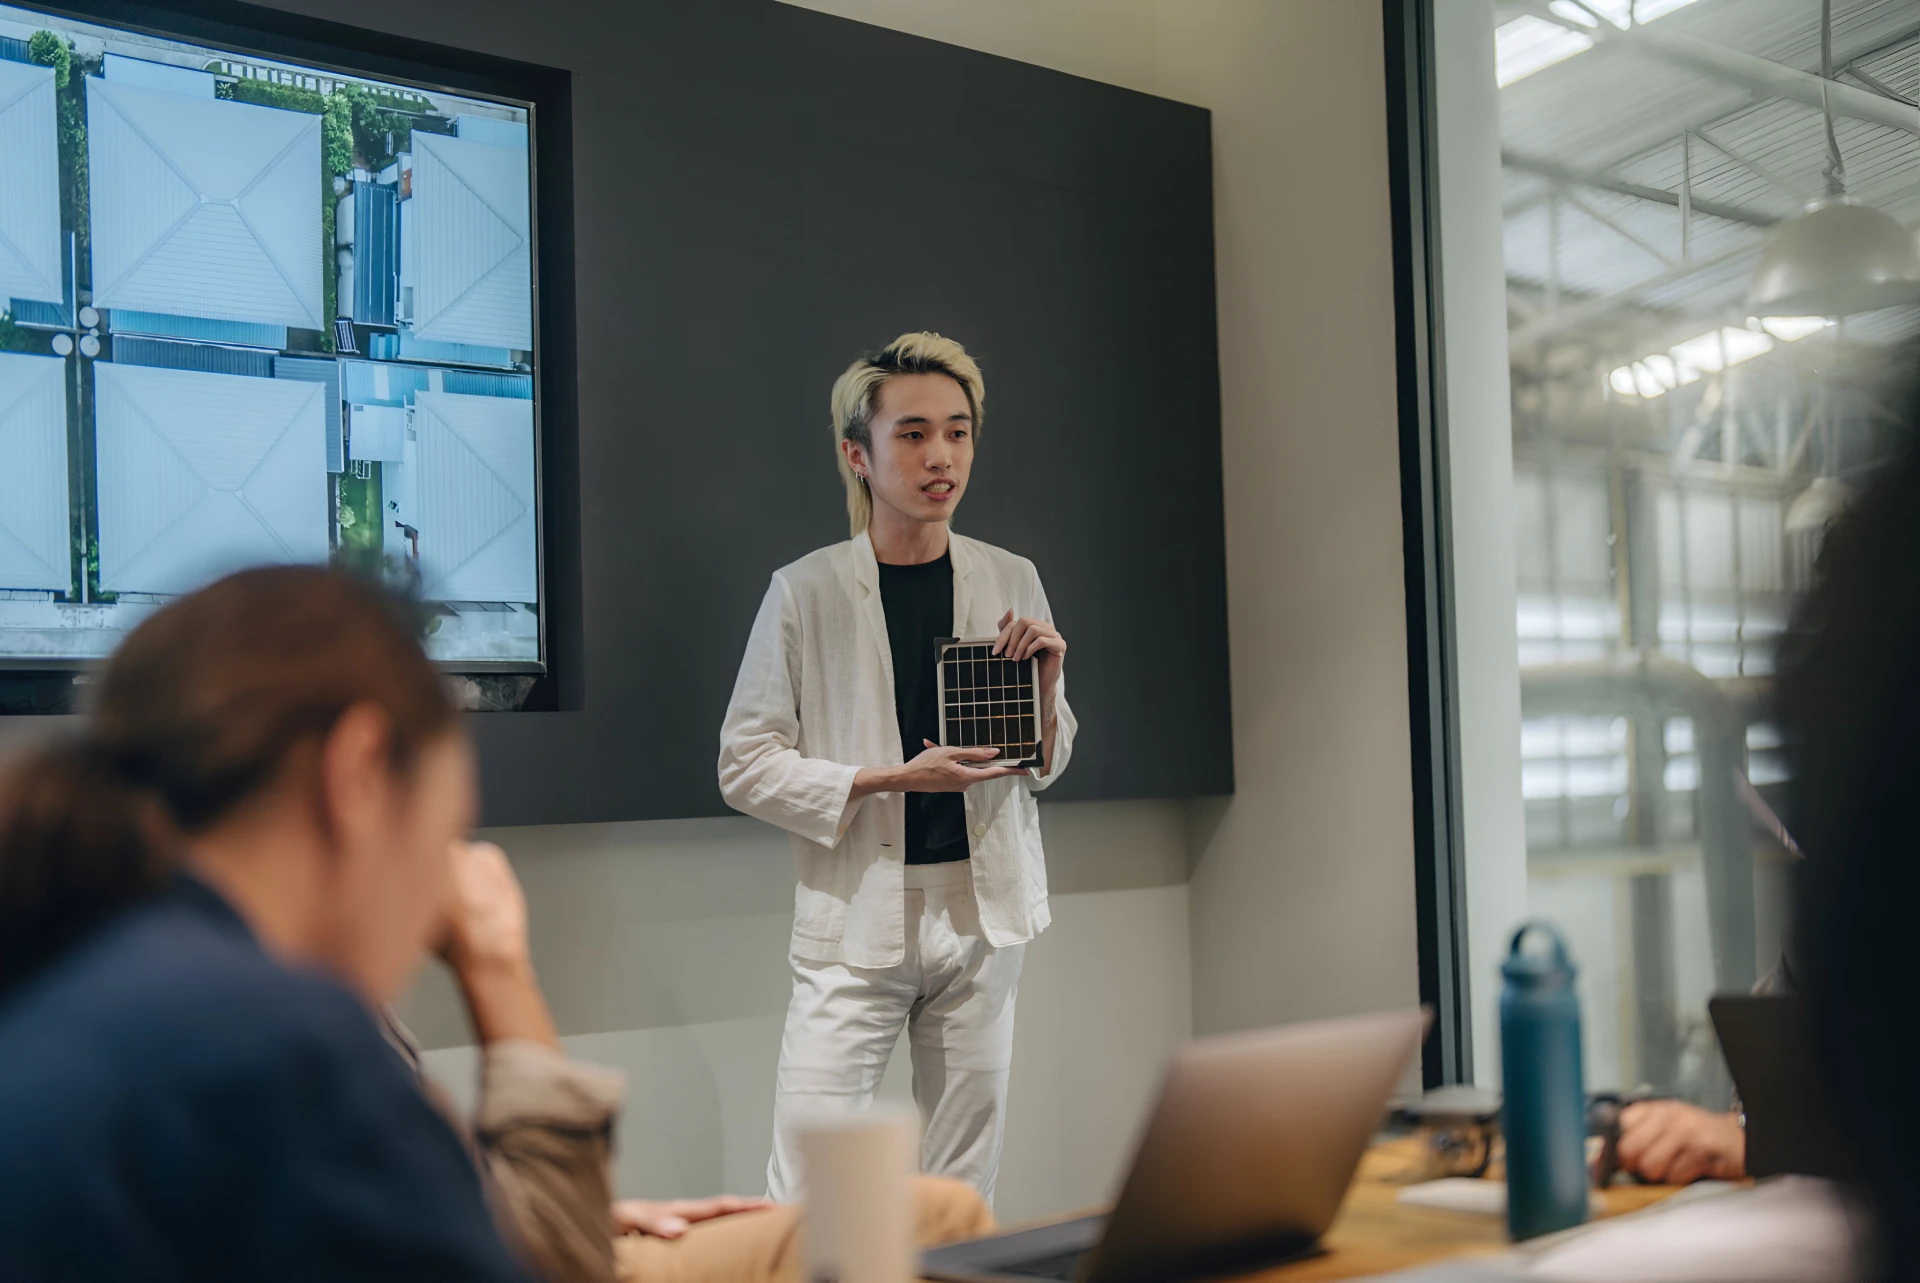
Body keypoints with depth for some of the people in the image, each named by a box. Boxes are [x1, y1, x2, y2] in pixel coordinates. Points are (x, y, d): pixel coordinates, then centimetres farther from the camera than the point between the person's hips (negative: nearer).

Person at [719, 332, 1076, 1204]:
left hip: (982, 911, 3)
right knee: (805, 1194, -5)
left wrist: (1045, 683, -7)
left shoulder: (1012, 582, 6)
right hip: (855, 918, -3)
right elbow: (745, 765, -4)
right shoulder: (805, 592, -4)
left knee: (963, 1194, 9)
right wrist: (893, 779, -15)